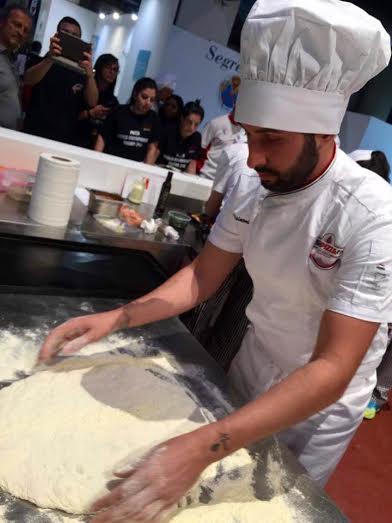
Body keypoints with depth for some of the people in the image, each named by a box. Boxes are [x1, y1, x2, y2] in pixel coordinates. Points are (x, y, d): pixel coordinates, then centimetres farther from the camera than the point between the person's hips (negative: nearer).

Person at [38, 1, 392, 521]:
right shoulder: (253, 188, -11)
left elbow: (333, 371, -34)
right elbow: (203, 276, -4)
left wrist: (201, 448, -43)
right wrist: (115, 317, -18)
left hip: (320, 400, -4)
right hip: (251, 365, 4)